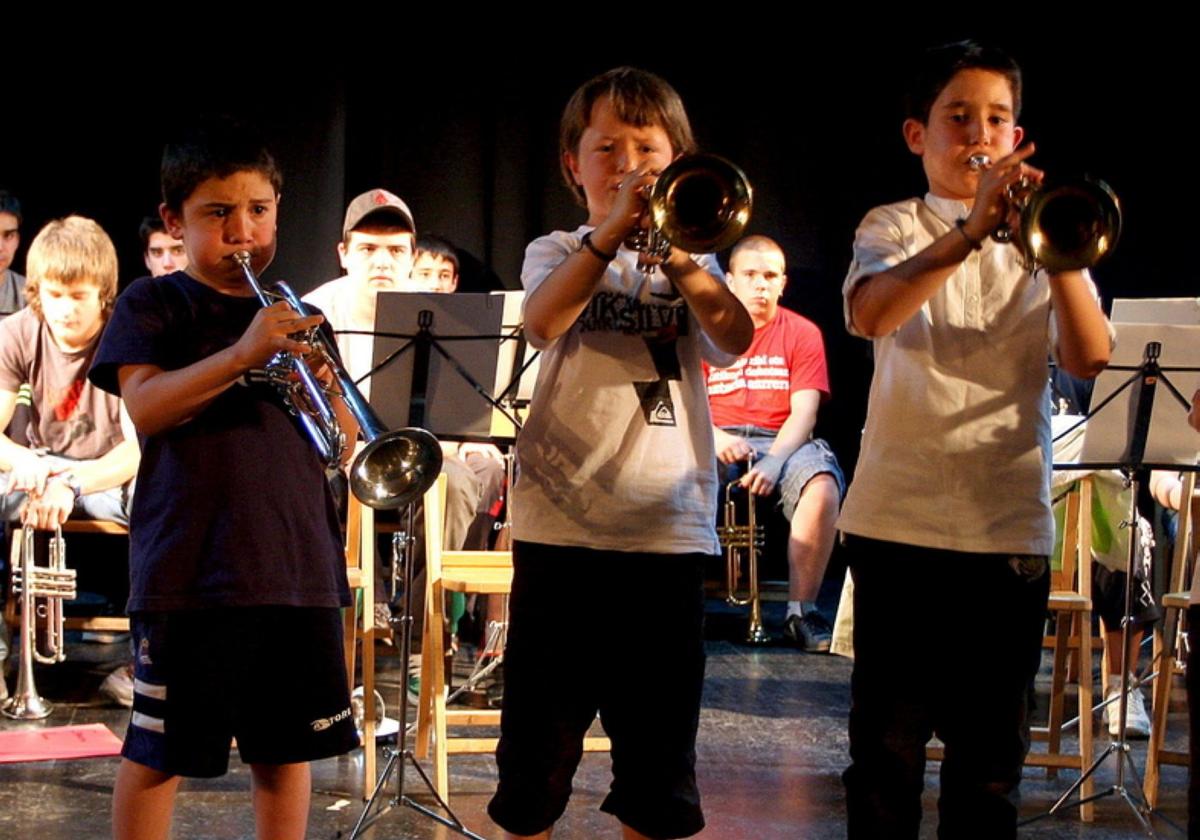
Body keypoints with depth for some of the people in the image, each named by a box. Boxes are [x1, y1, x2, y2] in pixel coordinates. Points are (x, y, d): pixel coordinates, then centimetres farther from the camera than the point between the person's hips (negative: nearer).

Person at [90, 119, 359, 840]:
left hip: (299, 564, 5)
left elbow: (346, 439, 11)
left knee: (288, 746, 10)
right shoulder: (154, 305, 2)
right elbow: (145, 407, -14)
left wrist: (321, 380, -10)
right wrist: (243, 354, -25)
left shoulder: (295, 313, 16)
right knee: (158, 750, 1)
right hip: (192, 566, -4)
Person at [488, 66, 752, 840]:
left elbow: (735, 337, -9)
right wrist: (612, 230, -19)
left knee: (660, 754, 8)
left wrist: (676, 250, -17)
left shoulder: (689, 261, 13)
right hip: (562, 527, -1)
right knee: (540, 744, 6)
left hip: (670, 530, 2)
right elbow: (543, 323, -15)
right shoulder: (558, 253, 9)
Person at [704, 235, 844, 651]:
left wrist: (774, 460, -22)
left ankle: (801, 610, -22)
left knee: (823, 487, -35)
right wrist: (715, 437, -20)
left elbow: (804, 411, -4)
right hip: (717, 441, 0)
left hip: (784, 442, 0)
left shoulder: (802, 334, 7)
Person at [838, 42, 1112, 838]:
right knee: (888, 742, 4)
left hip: (1011, 525, 2)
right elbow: (871, 313, -19)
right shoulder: (896, 227, 4)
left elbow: (1091, 356, -4)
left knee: (992, 751, 9)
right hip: (901, 518, -2)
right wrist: (973, 231, -29)